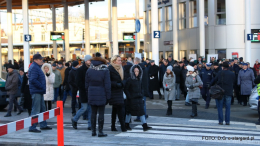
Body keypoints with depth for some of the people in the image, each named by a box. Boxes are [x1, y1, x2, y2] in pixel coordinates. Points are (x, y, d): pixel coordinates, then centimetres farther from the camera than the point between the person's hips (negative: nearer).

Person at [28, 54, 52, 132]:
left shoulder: (37, 67, 18)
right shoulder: (34, 68, -15)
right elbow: (33, 80, -24)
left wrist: (42, 88, 12)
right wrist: (42, 86, -20)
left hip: (39, 91, 11)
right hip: (36, 91, -11)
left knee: (42, 108, 17)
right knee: (36, 110, -8)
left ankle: (43, 125, 25)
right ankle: (32, 127, -4)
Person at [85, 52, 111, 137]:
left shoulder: (89, 70, 3)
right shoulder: (105, 70, -8)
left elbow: (86, 84, 8)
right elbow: (107, 85, -8)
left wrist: (88, 94, 16)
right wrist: (108, 96, -2)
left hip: (92, 94, 4)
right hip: (101, 95, -4)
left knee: (93, 113, 10)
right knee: (101, 113, 1)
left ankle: (93, 131, 14)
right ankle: (100, 132, 2)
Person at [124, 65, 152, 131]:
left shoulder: (139, 80, 10)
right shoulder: (129, 80, -8)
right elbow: (126, 89, -7)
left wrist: (141, 95, 9)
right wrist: (129, 97, -13)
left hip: (139, 98, 5)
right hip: (131, 99, -5)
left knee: (142, 112, -2)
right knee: (129, 112, 4)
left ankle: (145, 126, -6)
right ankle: (126, 125, 18)